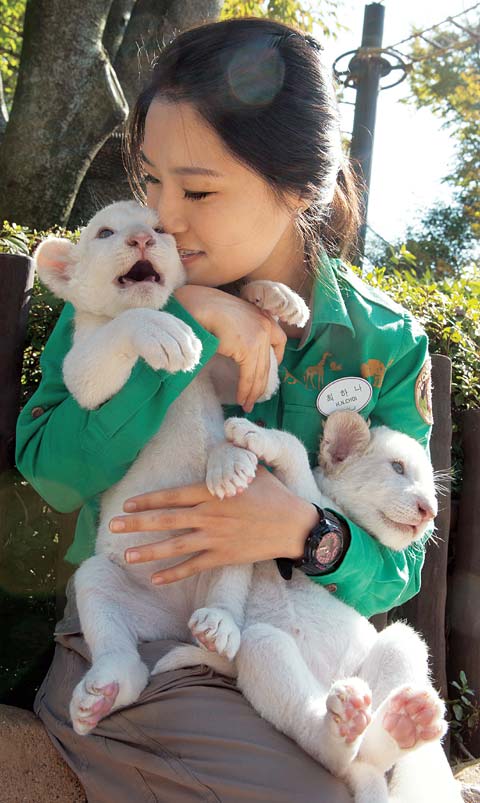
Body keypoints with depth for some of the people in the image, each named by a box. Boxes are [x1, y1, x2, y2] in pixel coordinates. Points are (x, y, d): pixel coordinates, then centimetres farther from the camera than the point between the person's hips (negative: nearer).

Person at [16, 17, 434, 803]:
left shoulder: (387, 347, -2)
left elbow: (397, 568, -1)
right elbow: (49, 470, -14)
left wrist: (309, 532, -22)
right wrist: (185, 327, -21)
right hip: (130, 647, -1)